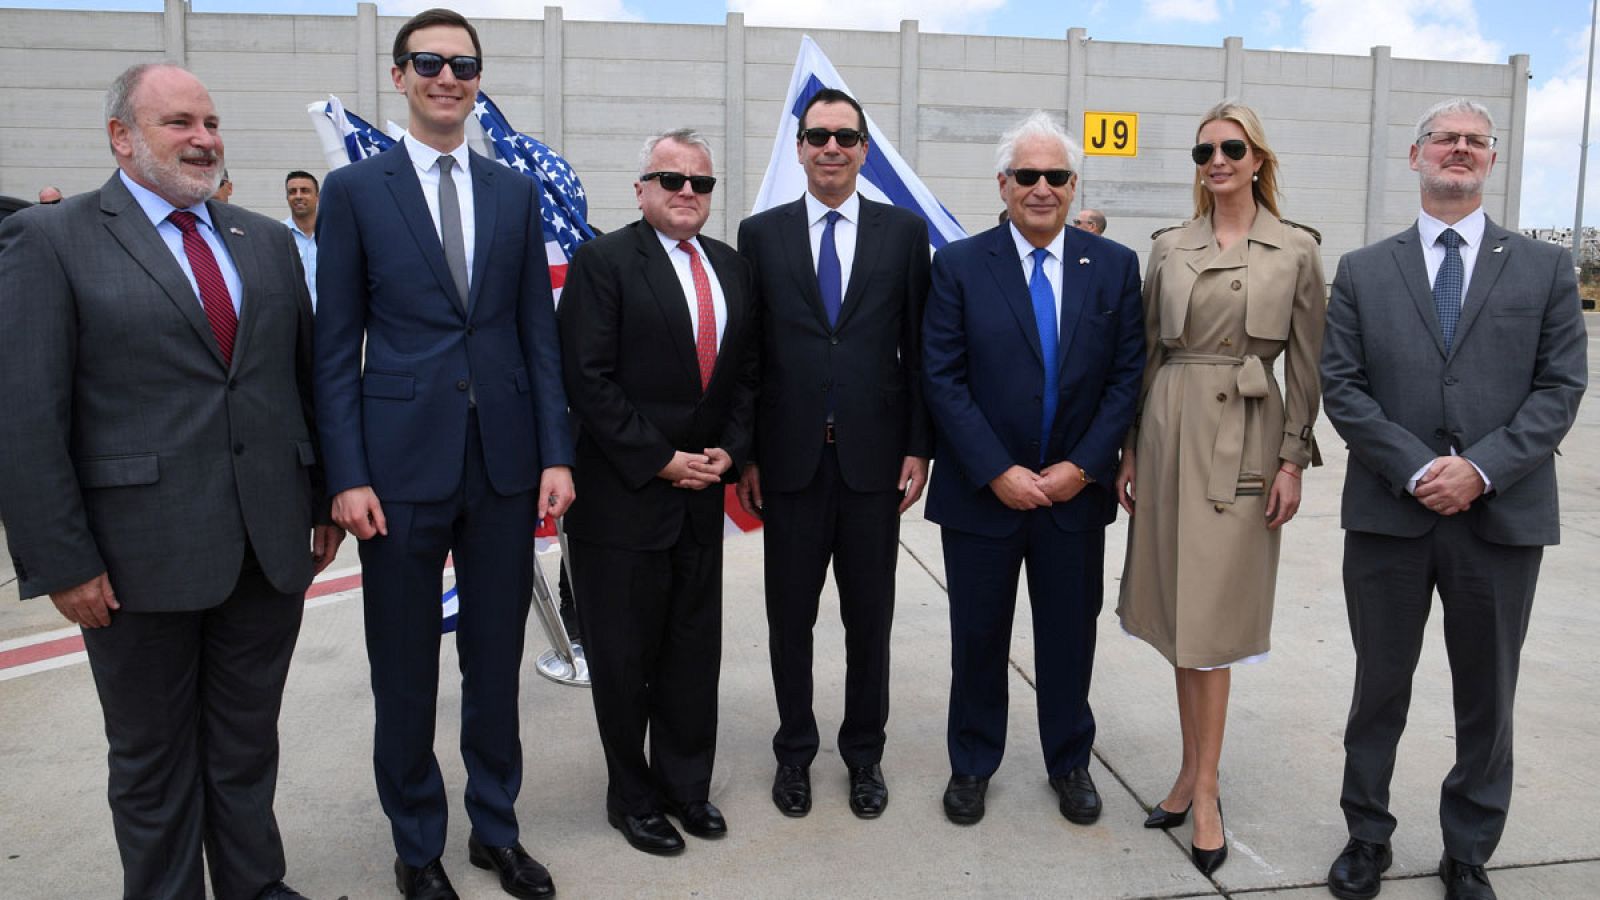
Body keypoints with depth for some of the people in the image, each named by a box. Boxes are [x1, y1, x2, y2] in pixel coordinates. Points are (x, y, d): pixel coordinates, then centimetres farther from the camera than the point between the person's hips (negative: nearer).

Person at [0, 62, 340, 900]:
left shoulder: (268, 241, 10)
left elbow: (306, 379, 12)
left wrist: (327, 500, 9)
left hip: (271, 545, 4)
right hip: (142, 555, -4)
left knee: (248, 746, 17)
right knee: (152, 761, 13)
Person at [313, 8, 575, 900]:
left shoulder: (517, 192, 8)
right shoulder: (355, 189, 1)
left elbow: (539, 331, 7)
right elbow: (338, 345, -1)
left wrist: (556, 453, 0)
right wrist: (348, 475, -8)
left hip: (505, 459, 2)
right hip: (402, 459, -2)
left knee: (497, 658, 13)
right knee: (405, 669, 9)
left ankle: (497, 827, 30)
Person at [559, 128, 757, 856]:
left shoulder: (732, 267, 11)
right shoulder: (603, 260, -7)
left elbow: (746, 373, 13)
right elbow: (588, 379, -14)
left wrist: (730, 449, -2)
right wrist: (660, 460, -14)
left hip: (701, 493, 5)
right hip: (623, 496, -5)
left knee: (695, 652, 12)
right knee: (625, 658, 7)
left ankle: (686, 784, 29)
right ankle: (633, 797, 24)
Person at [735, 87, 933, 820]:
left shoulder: (904, 231, 4)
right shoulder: (761, 233, 4)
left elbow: (919, 349, 3)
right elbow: (746, 351, 3)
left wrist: (918, 448, -2)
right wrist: (744, 455, -1)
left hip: (873, 456, 0)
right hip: (790, 458, 0)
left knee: (869, 616, 11)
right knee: (789, 616, 11)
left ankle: (864, 752, 28)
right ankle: (795, 750, 29)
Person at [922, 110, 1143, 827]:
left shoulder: (1115, 267, 2)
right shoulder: (959, 265, -4)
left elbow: (1127, 376, 0)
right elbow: (943, 379, -8)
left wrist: (1083, 467, -10)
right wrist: (997, 472, -14)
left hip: (1076, 491, 2)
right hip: (982, 492, -1)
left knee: (1070, 635, 14)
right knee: (978, 638, 11)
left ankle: (1069, 763, 34)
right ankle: (971, 765, 31)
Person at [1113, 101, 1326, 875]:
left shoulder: (1296, 250, 2)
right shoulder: (1169, 248, 8)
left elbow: (1305, 365, 1)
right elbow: (1146, 354, 10)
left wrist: (1293, 460, -5)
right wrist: (1131, 450, 7)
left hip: (1245, 439, -3)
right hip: (1171, 430, 3)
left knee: (1210, 618, -2)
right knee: (1180, 614, 8)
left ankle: (1203, 789, 9)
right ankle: (1194, 769, 22)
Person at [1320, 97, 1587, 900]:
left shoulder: (1544, 268, 6)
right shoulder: (1362, 271, 6)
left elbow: (1562, 386, 0)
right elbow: (1341, 388, -1)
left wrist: (1481, 468, -13)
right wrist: (1417, 470, -12)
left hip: (1503, 516, 1)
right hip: (1389, 512, 0)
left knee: (1487, 697, 11)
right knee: (1380, 685, 11)